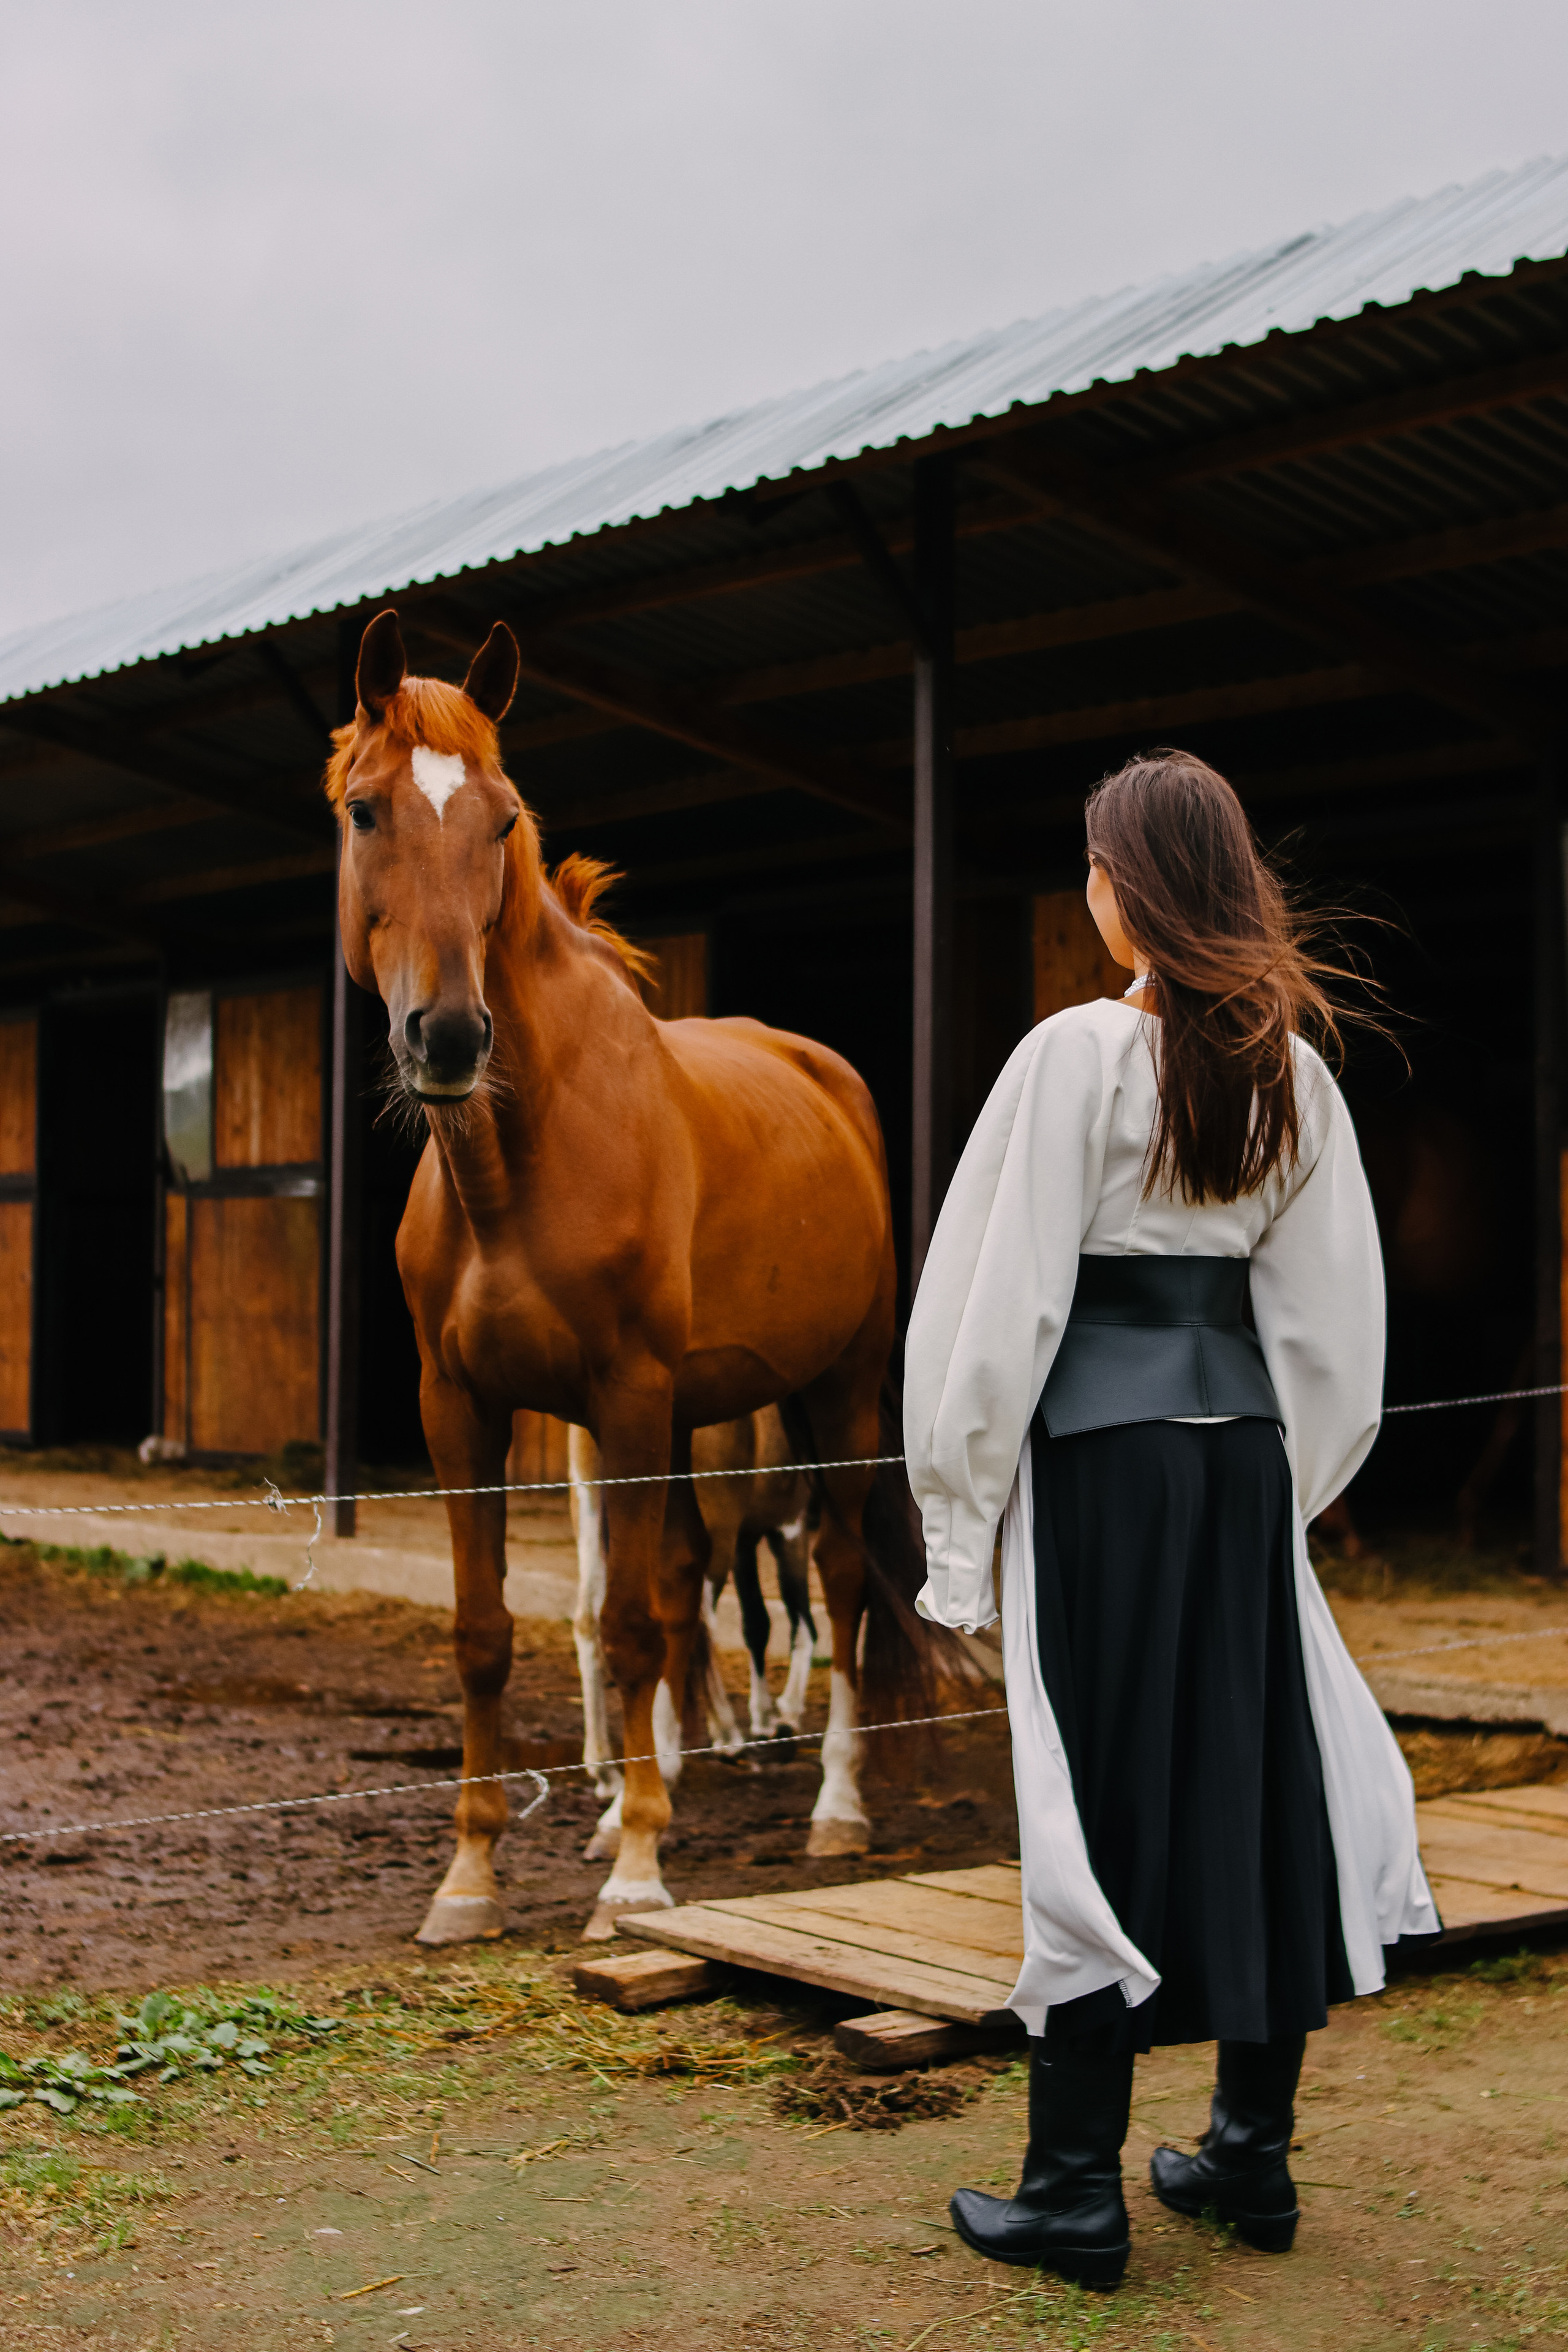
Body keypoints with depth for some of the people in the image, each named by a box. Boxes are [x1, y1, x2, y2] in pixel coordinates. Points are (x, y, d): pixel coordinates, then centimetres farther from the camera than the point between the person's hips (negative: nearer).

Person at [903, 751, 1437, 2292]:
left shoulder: (1079, 1054, -10)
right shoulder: (1293, 1073, 7)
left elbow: (997, 1302, -11)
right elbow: (1333, 1317, 10)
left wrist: (959, 1528, -5)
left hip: (1101, 1446, -5)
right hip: (1245, 1451, 6)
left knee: (1096, 1805, 0)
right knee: (1255, 1783, 13)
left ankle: (1074, 2193, 8)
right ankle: (1253, 2158, 25)